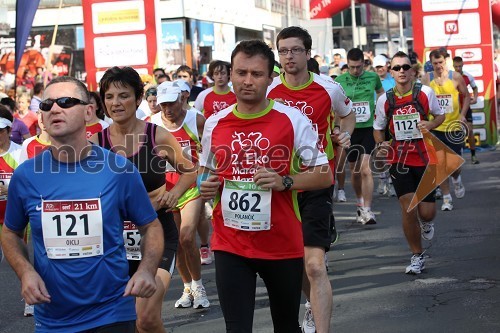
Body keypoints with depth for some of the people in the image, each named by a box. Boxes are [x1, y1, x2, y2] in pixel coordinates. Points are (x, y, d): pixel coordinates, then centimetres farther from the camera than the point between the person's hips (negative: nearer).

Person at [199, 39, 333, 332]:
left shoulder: (292, 120, -6)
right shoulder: (215, 124, 3)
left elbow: (324, 175, -4)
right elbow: (206, 172, 19)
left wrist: (284, 181, -19)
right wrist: (205, 186, -4)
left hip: (283, 244, -1)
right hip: (230, 245, 1)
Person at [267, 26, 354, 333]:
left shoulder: (329, 89, -5)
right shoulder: (269, 92, -2)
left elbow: (347, 114, 18)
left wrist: (344, 134, -3)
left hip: (317, 184, -3)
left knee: (314, 264, -16)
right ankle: (314, 304, 46)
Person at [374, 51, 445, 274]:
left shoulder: (425, 93, -4)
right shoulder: (385, 100, -1)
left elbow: (440, 115, 11)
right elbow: (378, 128, 12)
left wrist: (430, 125, -11)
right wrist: (381, 144, -8)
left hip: (425, 158, 0)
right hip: (399, 160, 0)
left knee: (426, 212, -1)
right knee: (408, 209, -8)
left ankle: (425, 222, 40)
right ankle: (417, 256, 10)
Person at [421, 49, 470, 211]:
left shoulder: (455, 77, -3)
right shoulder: (426, 79, -3)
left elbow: (467, 96, 7)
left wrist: (462, 115, -5)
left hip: (454, 127, 0)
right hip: (435, 128, 0)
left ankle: (456, 179, 38)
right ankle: (446, 198, 8)